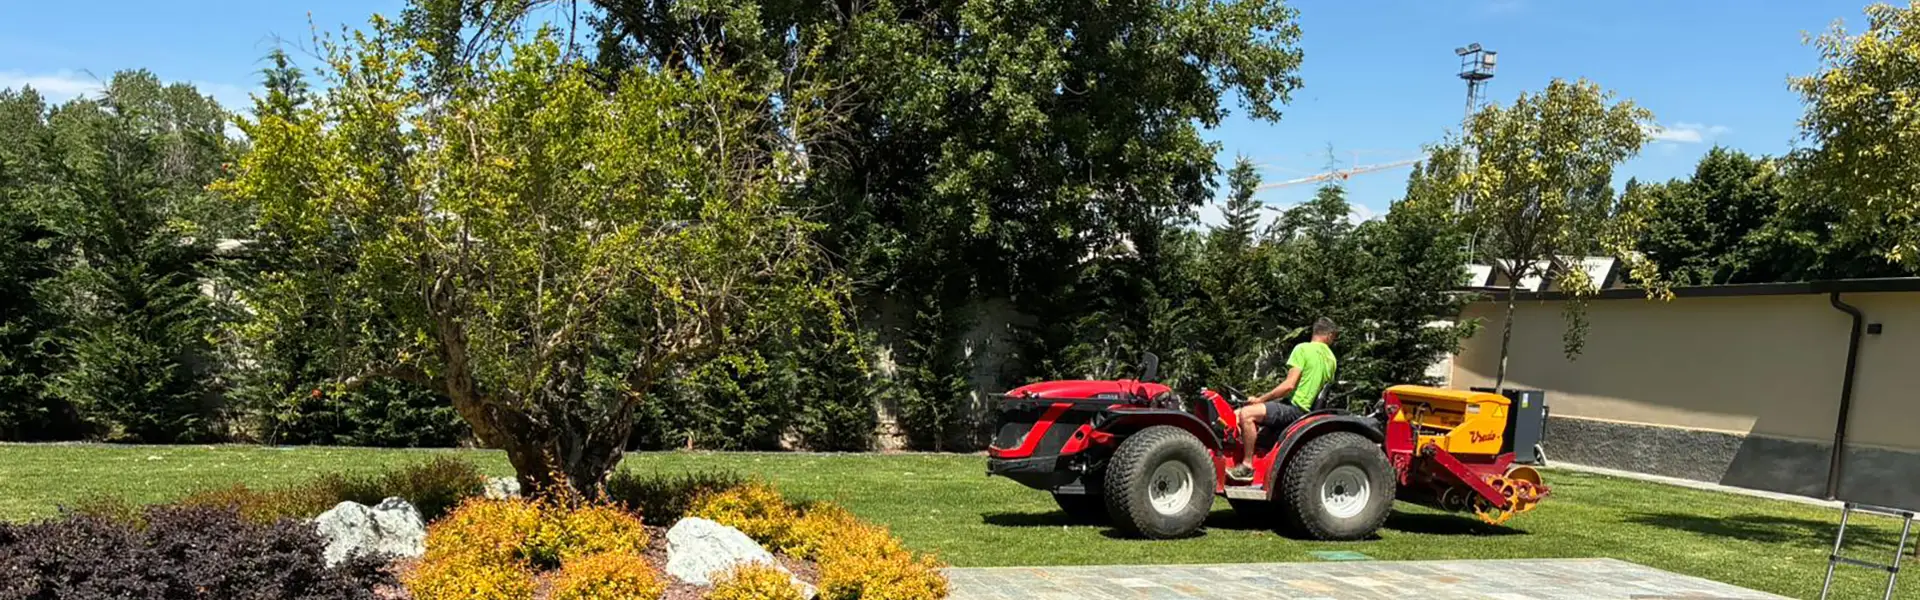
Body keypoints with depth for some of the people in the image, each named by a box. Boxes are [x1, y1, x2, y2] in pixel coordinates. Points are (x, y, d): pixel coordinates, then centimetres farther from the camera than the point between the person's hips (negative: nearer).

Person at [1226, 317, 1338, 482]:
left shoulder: (1303, 349, -9)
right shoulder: (1330, 358, 16)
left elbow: (1289, 385, -17)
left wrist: (1261, 399, -9)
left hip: (1294, 407, -9)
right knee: (1236, 414, 11)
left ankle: (1247, 466, -24)